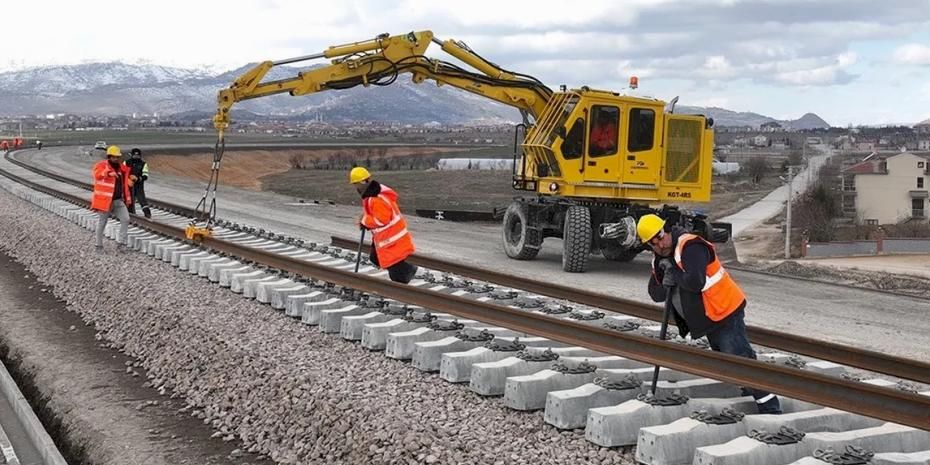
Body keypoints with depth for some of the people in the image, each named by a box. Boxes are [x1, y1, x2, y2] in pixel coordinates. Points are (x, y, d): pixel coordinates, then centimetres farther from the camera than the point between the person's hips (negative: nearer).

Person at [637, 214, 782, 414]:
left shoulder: (690, 247, -20)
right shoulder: (660, 260, 9)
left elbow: (695, 282, -33)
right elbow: (656, 294, 9)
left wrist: (674, 274, -17)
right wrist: (666, 284, -10)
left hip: (726, 313, -10)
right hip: (709, 320, 10)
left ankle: (771, 410, -9)